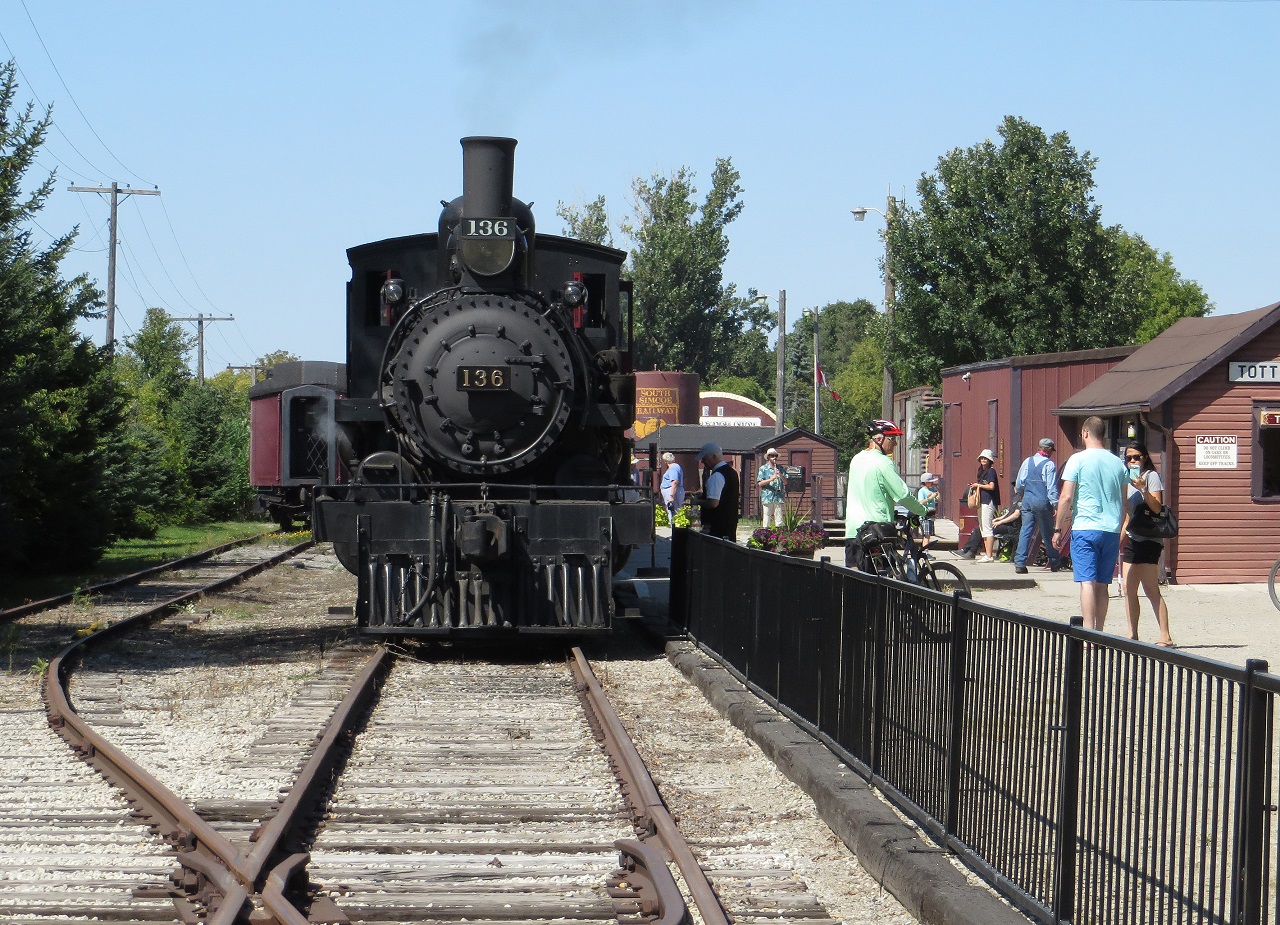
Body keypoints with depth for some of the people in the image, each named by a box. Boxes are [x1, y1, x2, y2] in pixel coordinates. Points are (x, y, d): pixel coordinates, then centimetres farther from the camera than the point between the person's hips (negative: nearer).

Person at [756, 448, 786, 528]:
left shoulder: (780, 468, 14)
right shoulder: (763, 469, 5)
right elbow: (759, 483, -4)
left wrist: (781, 475, -9)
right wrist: (771, 479, -17)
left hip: (778, 497, 3)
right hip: (767, 497, -3)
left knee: (779, 520, 0)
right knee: (766, 519, -4)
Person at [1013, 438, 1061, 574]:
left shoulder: (1027, 461, 6)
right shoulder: (1049, 464, -8)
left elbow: (1019, 484, 10)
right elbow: (1052, 487, -12)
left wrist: (1018, 490, 30)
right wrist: (1056, 504, -9)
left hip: (1027, 500, 4)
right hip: (1042, 502, -4)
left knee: (1026, 531, 2)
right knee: (1047, 532, 8)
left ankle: (1019, 563, -7)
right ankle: (1054, 562, 21)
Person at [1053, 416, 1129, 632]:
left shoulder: (1078, 460, -5)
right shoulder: (1118, 463, 10)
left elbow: (1066, 497, -8)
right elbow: (1123, 502, 15)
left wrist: (1058, 529, -1)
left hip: (1084, 528, -5)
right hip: (1111, 531, 5)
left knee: (1087, 583, -8)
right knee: (1102, 585, 11)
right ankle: (1099, 633, 14)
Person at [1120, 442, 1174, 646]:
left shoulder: (1152, 476, -3)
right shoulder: (1128, 479, 20)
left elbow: (1157, 508, -13)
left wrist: (1143, 489, -26)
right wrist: (1119, 540, 22)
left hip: (1148, 540, -8)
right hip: (1130, 540, 8)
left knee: (1151, 589, -12)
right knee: (1129, 589, 3)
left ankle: (1165, 636, -13)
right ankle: (1132, 636, 6)